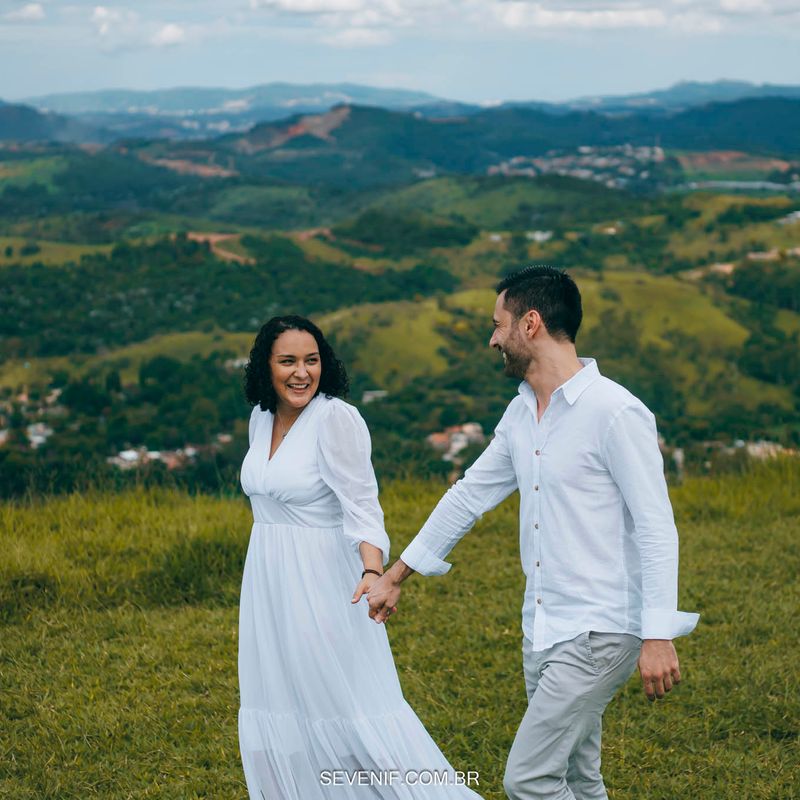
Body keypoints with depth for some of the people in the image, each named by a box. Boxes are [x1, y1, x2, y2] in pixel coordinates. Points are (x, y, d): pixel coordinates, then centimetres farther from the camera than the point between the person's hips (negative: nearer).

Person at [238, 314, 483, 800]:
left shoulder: (336, 419, -17)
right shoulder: (263, 418, 5)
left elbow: (362, 505, -21)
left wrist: (373, 570, -36)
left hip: (323, 585, -7)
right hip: (270, 588, 7)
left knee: (354, 704, -6)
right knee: (277, 711, 13)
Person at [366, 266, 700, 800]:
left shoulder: (615, 412, -15)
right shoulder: (521, 415, 10)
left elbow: (656, 528, -17)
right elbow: (470, 494, 20)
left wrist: (659, 636, -22)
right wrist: (395, 576, 26)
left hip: (598, 634, -8)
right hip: (543, 630, 8)